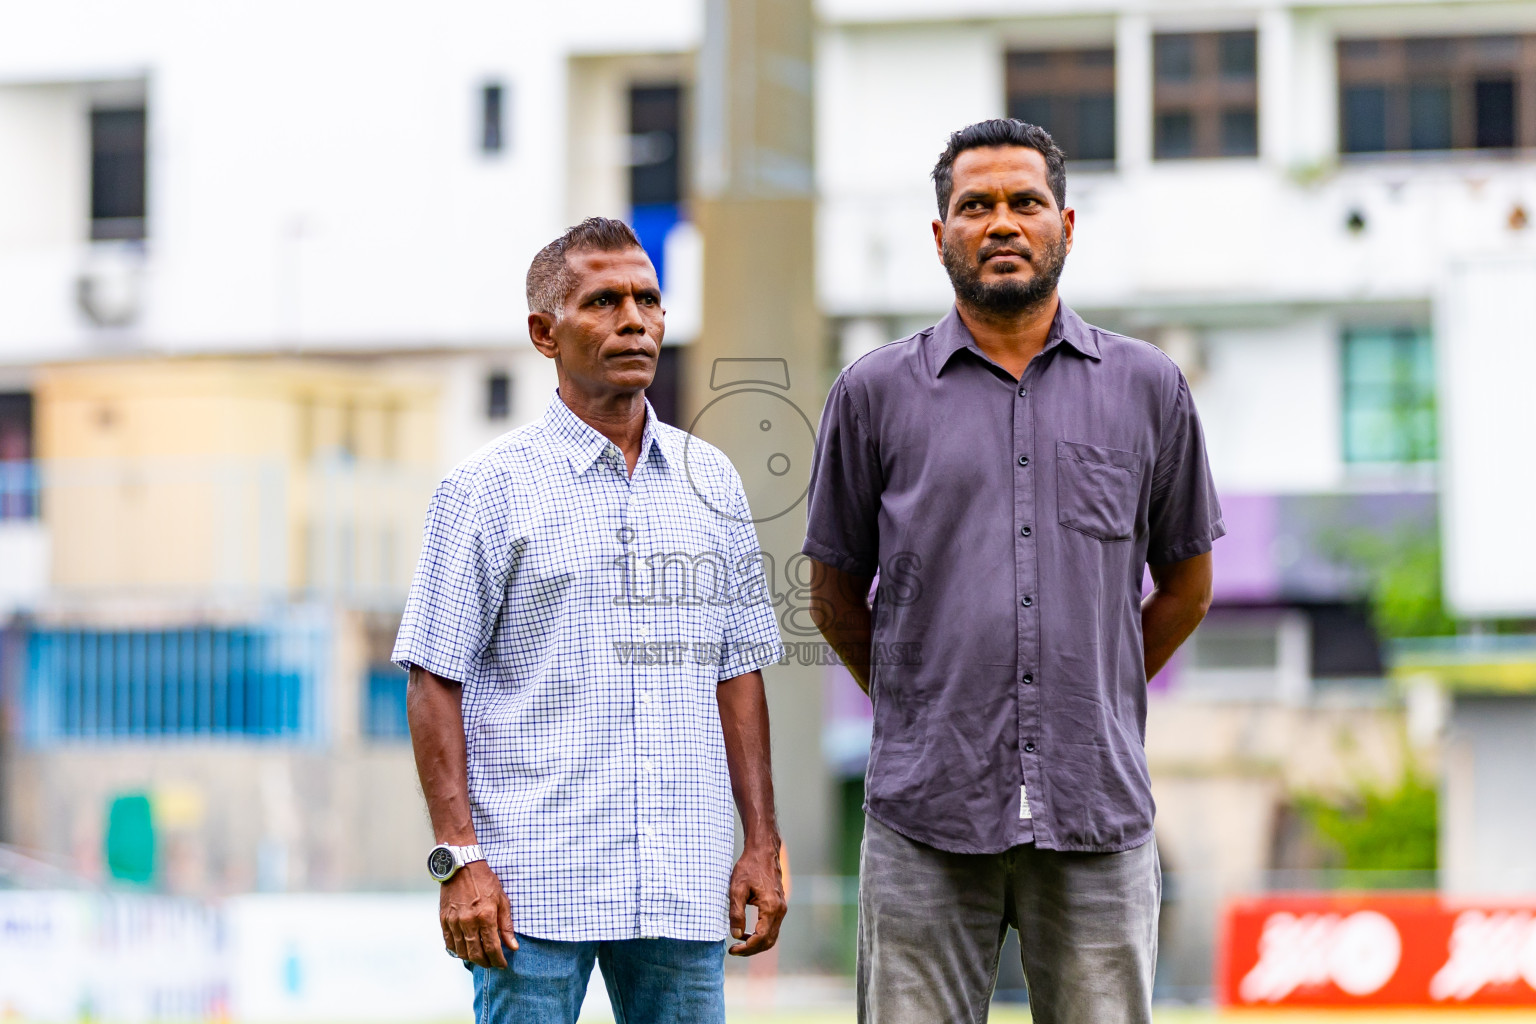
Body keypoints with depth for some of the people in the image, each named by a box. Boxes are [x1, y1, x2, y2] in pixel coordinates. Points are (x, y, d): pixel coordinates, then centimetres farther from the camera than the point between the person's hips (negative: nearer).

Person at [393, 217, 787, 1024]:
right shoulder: (488, 489, -1)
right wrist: (459, 858, -11)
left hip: (683, 887, 4)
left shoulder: (710, 482, 13)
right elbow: (435, 681, -3)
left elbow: (737, 671, 16)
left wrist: (762, 843, 10)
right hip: (535, 887, -4)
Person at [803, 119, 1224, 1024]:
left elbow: (1186, 585, 18)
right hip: (927, 818, -1)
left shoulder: (1148, 389, 8)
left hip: (1099, 814, 1)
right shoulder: (876, 394, 5)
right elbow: (837, 595, 15)